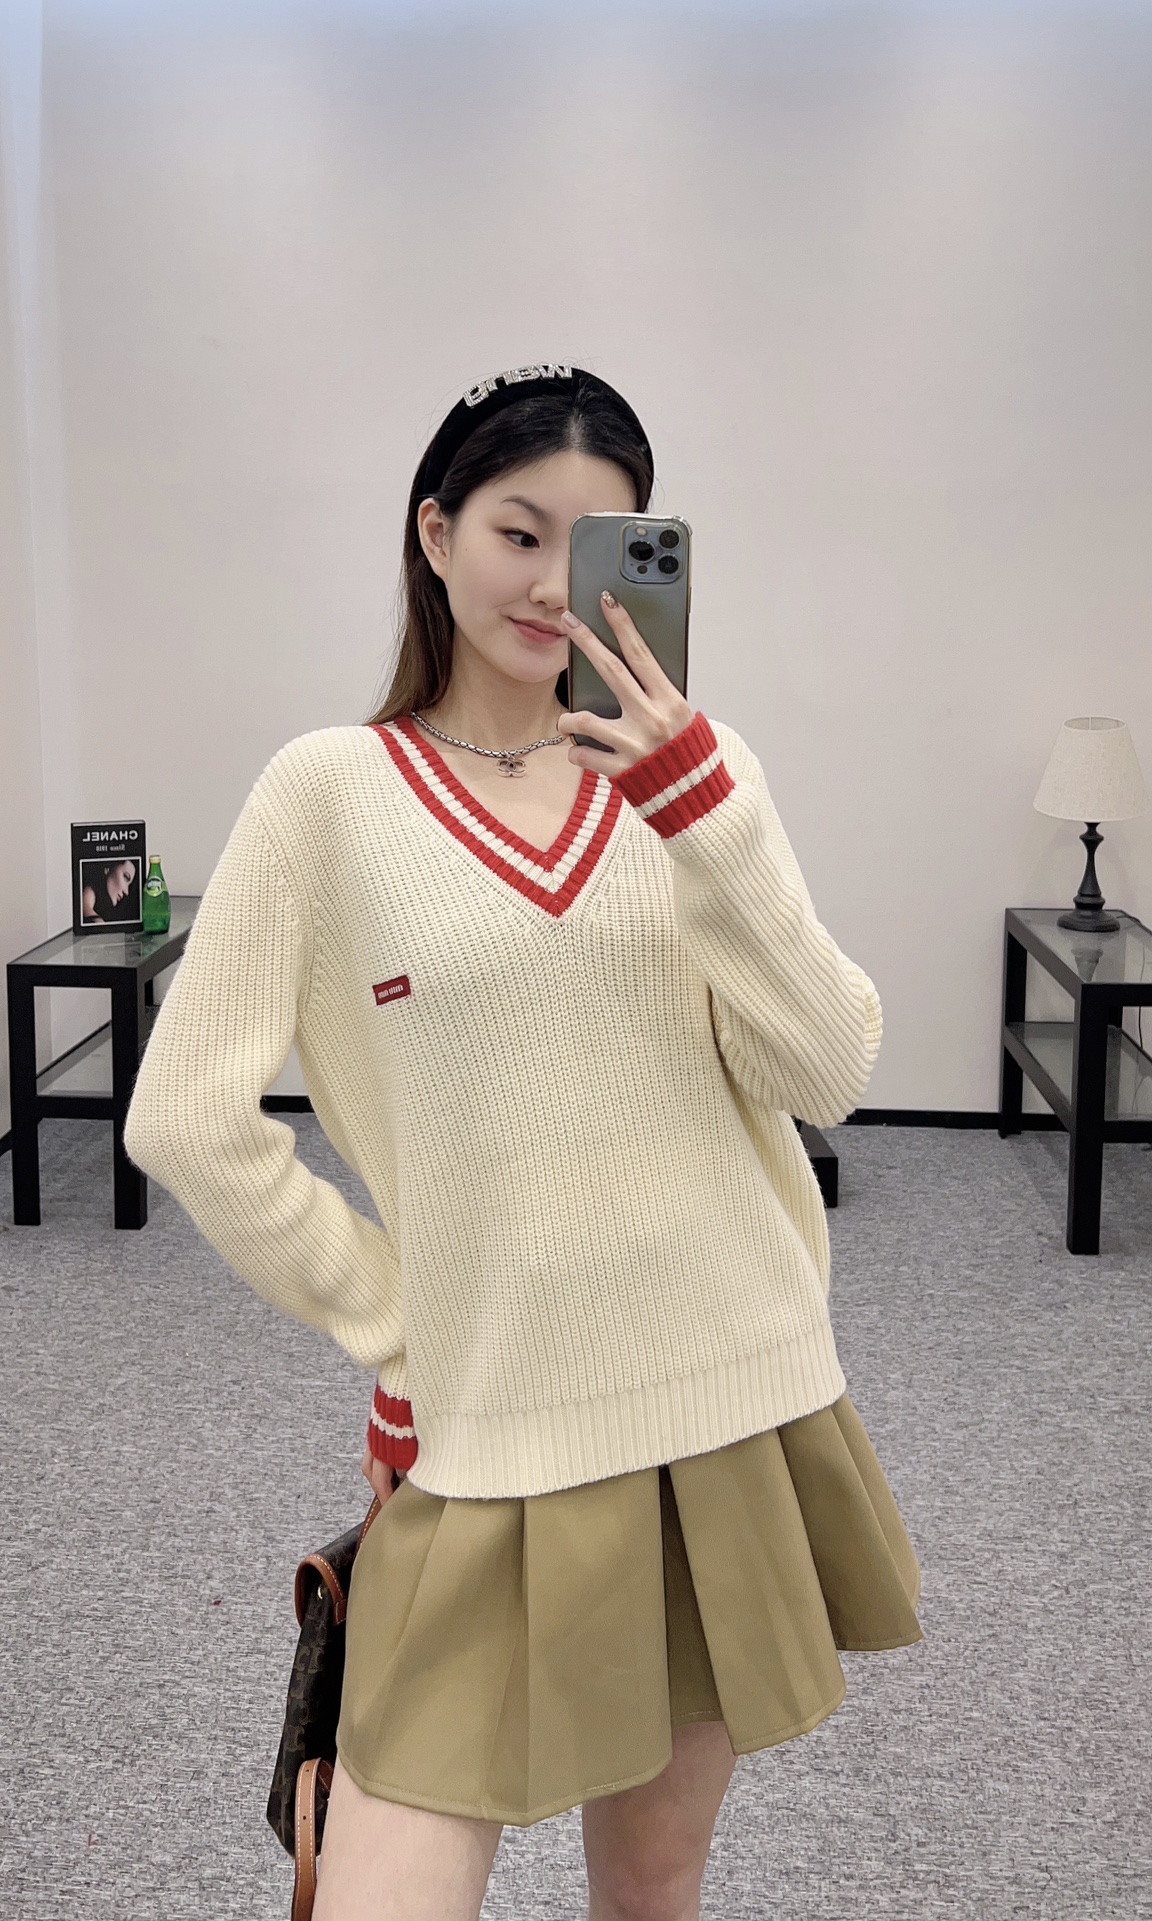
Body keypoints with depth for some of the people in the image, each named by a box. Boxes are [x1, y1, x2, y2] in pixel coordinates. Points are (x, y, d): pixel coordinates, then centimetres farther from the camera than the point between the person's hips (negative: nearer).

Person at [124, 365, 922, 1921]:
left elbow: (829, 1075, -7)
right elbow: (189, 1118, -5)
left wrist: (698, 802, -17)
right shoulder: (332, 789, -4)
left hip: (733, 1393, 3)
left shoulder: (697, 765, 3)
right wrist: (393, 1323, -5)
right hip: (486, 1430, -3)